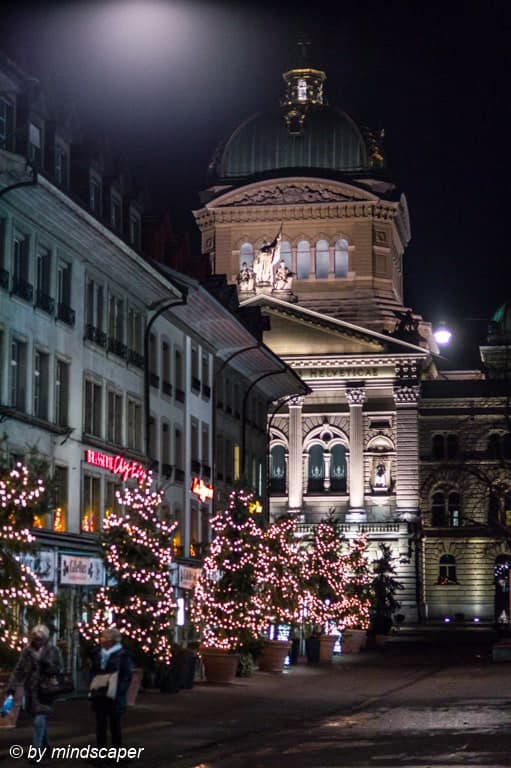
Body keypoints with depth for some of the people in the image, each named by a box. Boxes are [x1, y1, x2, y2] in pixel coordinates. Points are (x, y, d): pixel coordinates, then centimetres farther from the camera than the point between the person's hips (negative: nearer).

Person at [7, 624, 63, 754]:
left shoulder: (53, 651, -3)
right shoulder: (27, 651, 1)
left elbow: (60, 668, 0)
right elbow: (18, 670, 1)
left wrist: (49, 667, -20)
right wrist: (11, 687, -7)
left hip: (46, 690, -3)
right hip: (31, 690, 3)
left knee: (40, 720, -14)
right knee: (41, 720, 14)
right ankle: (45, 746, 32)